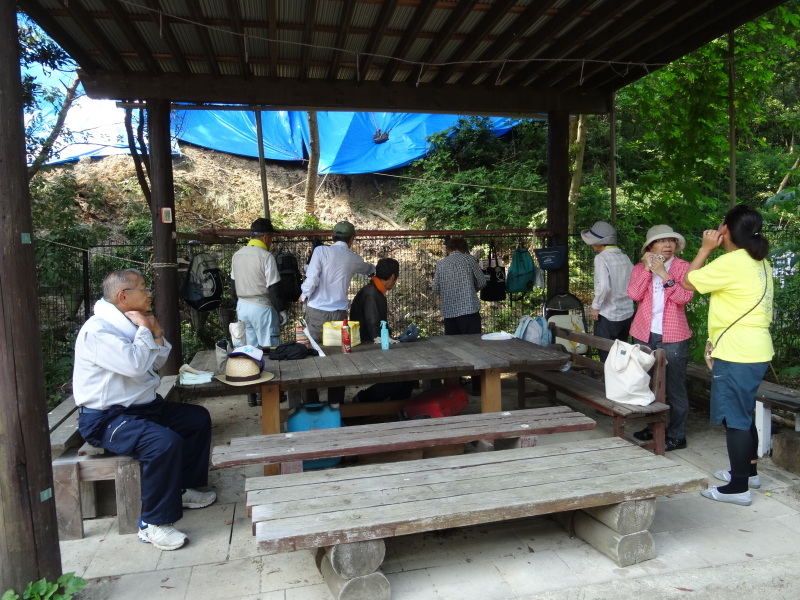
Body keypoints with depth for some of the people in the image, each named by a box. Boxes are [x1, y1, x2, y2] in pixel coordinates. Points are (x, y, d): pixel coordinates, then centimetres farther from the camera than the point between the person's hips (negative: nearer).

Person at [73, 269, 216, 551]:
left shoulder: (128, 322, 9)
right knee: (165, 442, -32)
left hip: (142, 406, 10)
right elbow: (135, 365, -31)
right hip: (105, 418, -10)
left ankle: (184, 487, 22)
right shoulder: (98, 330, -20)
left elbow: (156, 362, 15)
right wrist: (143, 329, -16)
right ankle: (153, 524, -17)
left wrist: (156, 332, -1)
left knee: (198, 418, 11)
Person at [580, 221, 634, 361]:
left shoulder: (601, 258, -14)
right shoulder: (625, 258, 4)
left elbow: (604, 285, -25)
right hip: (627, 315, 7)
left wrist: (595, 306, -14)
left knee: (607, 359, 4)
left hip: (608, 317, -6)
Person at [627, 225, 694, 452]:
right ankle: (651, 427, 30)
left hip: (673, 337, -4)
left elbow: (684, 297, -15)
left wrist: (664, 274, -20)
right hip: (644, 335, 4)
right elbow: (634, 294, -9)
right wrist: (647, 269, -13)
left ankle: (677, 435, 11)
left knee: (675, 387, 0)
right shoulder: (640, 268, 7)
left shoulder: (683, 267, -1)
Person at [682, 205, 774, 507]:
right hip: (756, 350, 10)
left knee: (734, 418, -2)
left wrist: (706, 248, -2)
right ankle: (748, 471, 35)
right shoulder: (760, 262, 12)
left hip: (736, 354, -10)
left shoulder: (732, 262, -18)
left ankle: (738, 487, 6)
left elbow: (689, 281, -8)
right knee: (743, 414, 21)